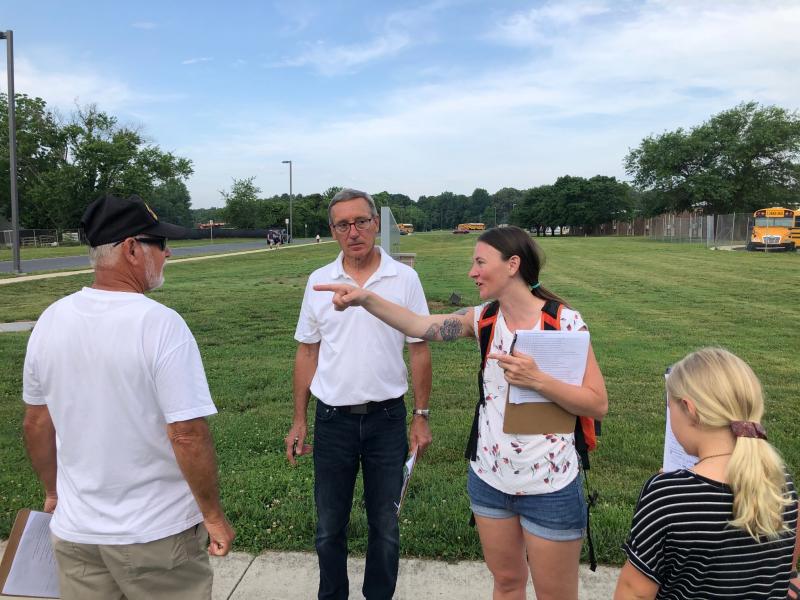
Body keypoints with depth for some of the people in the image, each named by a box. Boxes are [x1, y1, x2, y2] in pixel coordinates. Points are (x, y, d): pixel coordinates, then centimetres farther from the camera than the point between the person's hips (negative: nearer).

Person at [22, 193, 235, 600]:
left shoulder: (50, 320, -3)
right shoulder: (160, 324, -21)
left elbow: (35, 423, 6)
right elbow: (188, 436, -23)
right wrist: (214, 515, -10)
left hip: (76, 531, 5)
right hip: (157, 534, -4)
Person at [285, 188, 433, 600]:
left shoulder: (404, 279, -5)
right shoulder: (319, 281, 0)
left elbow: (418, 350, 0)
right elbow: (307, 353, 5)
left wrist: (421, 418, -1)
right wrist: (299, 421, 4)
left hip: (387, 418, -1)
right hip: (333, 419, 1)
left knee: (385, 524, 15)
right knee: (329, 526, 15)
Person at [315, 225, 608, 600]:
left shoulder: (565, 322, -15)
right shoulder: (484, 319, -2)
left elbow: (598, 404, -14)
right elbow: (420, 325, -15)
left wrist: (537, 380, -27)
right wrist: (366, 298, -28)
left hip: (549, 488, -4)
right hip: (489, 479, 4)